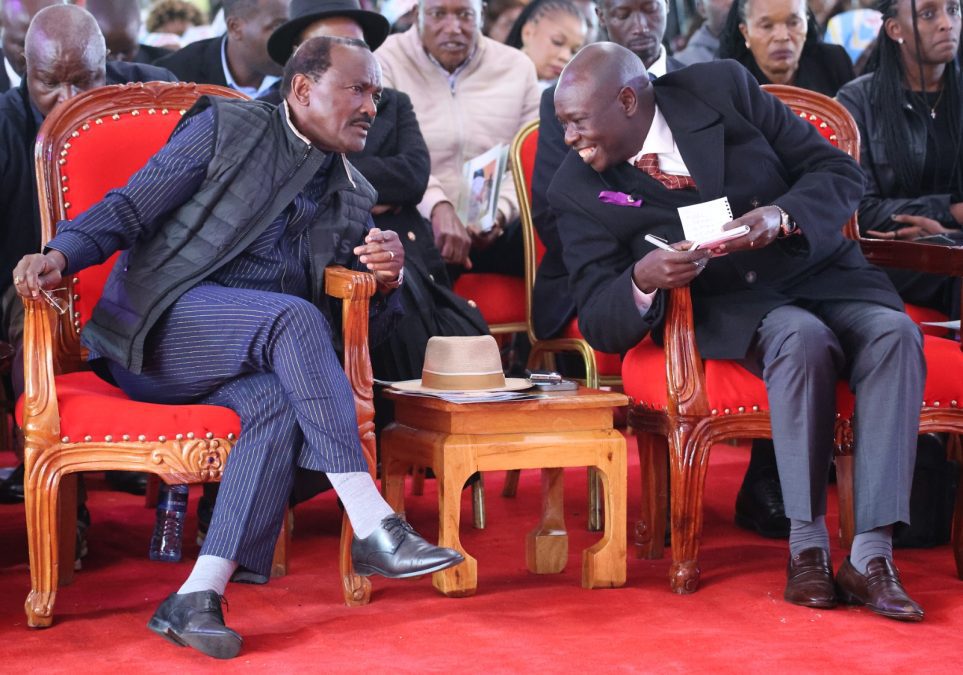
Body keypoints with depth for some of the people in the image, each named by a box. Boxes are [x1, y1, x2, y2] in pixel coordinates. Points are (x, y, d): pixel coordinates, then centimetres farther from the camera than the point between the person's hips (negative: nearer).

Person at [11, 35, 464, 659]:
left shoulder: (354, 198, 20)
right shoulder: (227, 127, 6)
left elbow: (363, 327, 18)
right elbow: (130, 209, -1)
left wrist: (388, 280, -5)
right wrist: (62, 254, -20)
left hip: (255, 356, 5)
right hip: (157, 327, -5)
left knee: (279, 402, -32)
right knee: (293, 318, -32)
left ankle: (197, 598, -39)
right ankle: (373, 528, -36)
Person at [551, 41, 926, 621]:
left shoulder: (722, 89, -2)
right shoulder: (578, 189, -1)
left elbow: (842, 174, -1)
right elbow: (600, 327, -4)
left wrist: (782, 215, -21)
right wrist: (641, 281, -26)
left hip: (823, 273, 2)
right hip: (728, 310, -1)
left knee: (893, 333, -30)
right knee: (802, 337, -35)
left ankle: (872, 556, -34)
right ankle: (807, 546, -27)